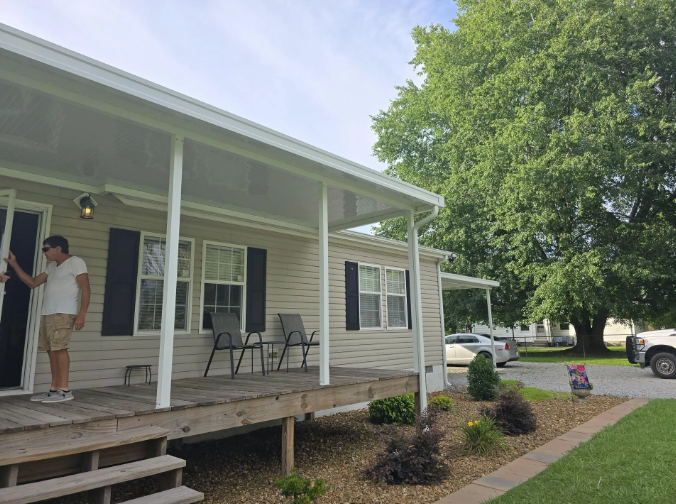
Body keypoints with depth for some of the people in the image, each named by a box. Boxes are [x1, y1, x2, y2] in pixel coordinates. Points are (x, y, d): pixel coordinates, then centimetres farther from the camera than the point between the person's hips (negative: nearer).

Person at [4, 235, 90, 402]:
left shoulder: (76, 262, -2)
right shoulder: (51, 266, 24)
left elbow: (86, 289, -9)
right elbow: (33, 283, 27)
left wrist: (81, 314, -18)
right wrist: (14, 265, 21)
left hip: (64, 314, -8)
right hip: (48, 314, 8)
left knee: (59, 348, -13)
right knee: (52, 350, 6)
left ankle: (64, 390, -11)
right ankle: (54, 389, 10)